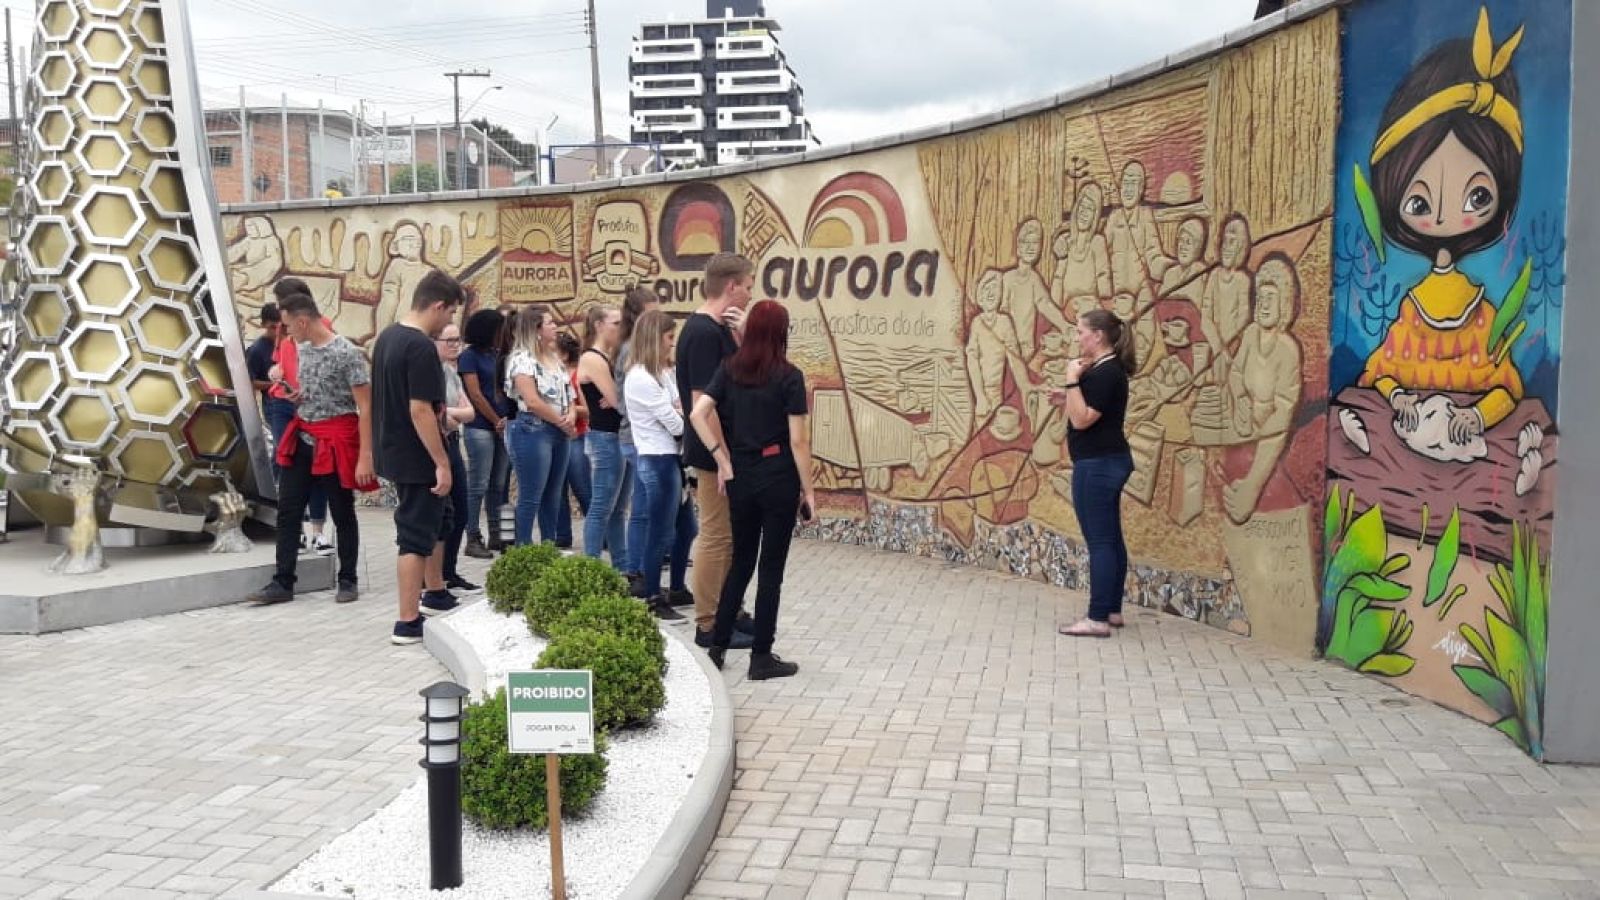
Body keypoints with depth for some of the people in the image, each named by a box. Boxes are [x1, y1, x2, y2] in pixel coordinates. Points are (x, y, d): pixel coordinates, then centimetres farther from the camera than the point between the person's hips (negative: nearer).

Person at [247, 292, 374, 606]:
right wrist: (297, 396, 2)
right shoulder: (302, 349, 9)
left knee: (342, 514, 4)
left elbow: (365, 408, -16)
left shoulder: (347, 353, -15)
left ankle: (347, 581, 16)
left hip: (335, 441, -7)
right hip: (301, 438, 7)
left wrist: (365, 457, -21)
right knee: (287, 512, 5)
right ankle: (283, 583, 10)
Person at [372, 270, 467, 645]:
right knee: (417, 534, -2)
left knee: (438, 518, 24)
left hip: (395, 451, 10)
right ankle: (408, 622, 4)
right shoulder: (421, 348, -22)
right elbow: (420, 411, -25)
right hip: (417, 458, -10)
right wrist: (442, 463, -21)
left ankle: (434, 593, 37)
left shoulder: (388, 337, 8)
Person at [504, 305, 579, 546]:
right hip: (532, 431, -9)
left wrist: (571, 415, -3)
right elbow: (533, 402, -18)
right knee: (530, 497, -6)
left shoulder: (554, 357, 16)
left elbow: (568, 393, 19)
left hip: (559, 433, 9)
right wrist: (562, 422, -9)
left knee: (552, 496, 12)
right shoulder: (522, 359, -11)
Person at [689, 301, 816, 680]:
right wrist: (808, 490, -5)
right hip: (778, 478, -4)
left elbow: (698, 414, -6)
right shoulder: (789, 376, -9)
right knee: (771, 567, 4)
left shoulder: (729, 371, 3)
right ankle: (761, 657, 9)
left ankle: (718, 645, 19)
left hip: (740, 477, 4)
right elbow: (798, 441, -12)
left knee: (741, 561, 18)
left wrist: (723, 461, -1)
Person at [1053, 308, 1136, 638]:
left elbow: (1081, 420, -22)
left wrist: (1072, 380, -19)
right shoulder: (1108, 369, 15)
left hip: (1097, 466, -11)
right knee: (1110, 539, 14)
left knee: (1099, 541, -8)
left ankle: (1098, 619, -5)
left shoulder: (1105, 373, -18)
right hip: (1107, 462, 11)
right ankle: (1112, 610, 22)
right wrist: (1069, 398, 10)